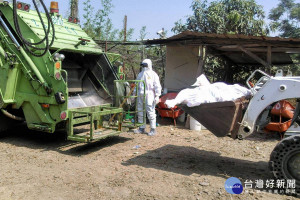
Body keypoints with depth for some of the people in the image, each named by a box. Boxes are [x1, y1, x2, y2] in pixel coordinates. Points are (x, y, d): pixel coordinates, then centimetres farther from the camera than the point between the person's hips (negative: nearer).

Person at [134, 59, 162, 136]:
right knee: (140, 112, 9)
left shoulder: (153, 74, 1)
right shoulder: (140, 74, 19)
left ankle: (153, 129, 2)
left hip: (149, 95, -6)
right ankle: (142, 128, 20)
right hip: (140, 96, 7)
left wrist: (157, 96, -12)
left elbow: (157, 86, -4)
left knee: (150, 112, -6)